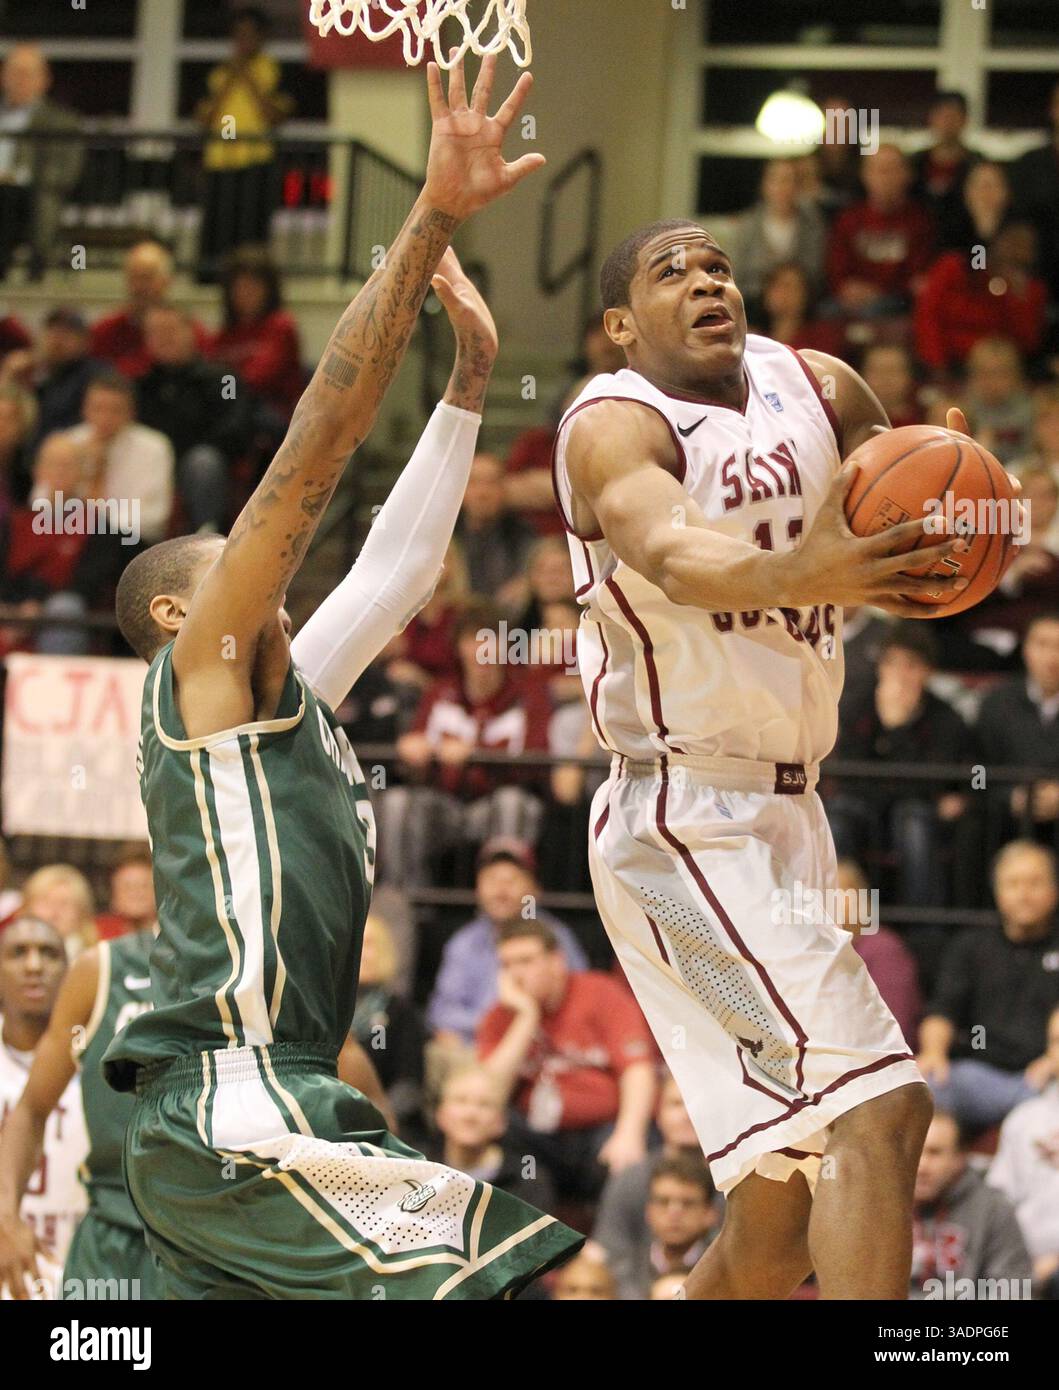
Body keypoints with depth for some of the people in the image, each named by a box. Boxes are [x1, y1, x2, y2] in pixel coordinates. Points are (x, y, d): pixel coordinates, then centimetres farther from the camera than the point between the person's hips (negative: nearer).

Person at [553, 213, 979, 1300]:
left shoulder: (815, 390, 8)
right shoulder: (618, 426, -13)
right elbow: (668, 552, -33)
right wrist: (790, 572, -55)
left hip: (788, 815, 8)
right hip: (685, 819, -8)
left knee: (774, 1228, 11)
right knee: (882, 1106, -23)